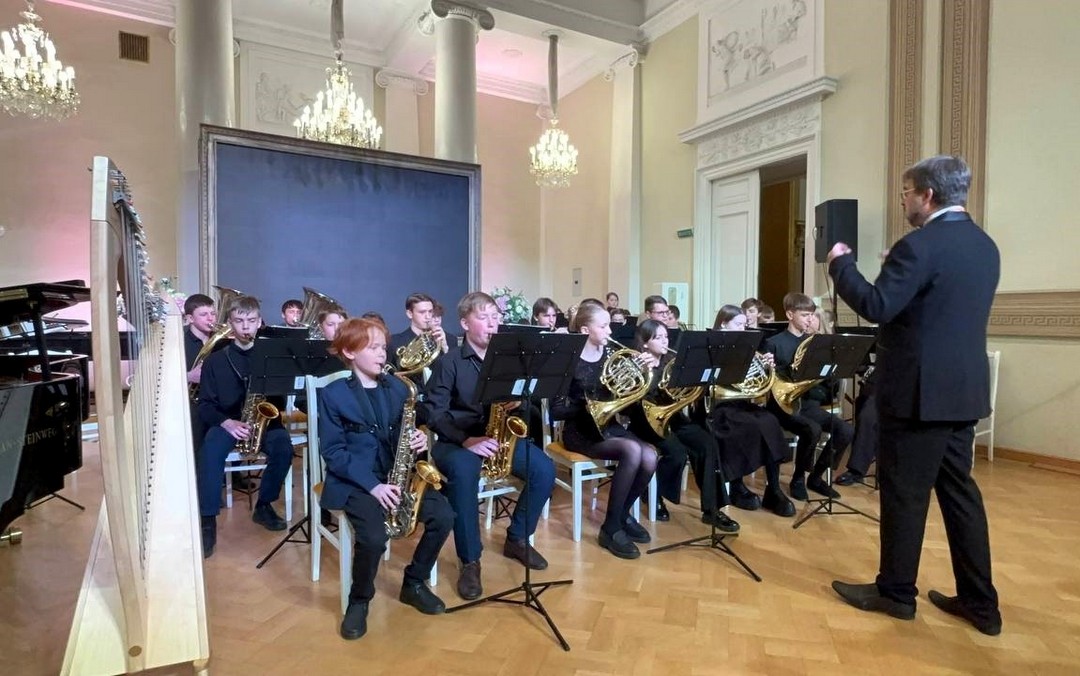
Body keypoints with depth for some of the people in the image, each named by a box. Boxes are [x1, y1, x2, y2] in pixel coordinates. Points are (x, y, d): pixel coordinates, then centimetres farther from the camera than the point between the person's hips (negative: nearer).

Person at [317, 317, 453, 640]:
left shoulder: (398, 388, 8)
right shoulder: (333, 394, -5)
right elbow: (333, 451, -10)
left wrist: (419, 439, -12)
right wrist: (372, 485, -21)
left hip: (396, 475, 5)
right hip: (354, 481, -4)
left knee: (443, 516, -16)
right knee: (374, 537, -30)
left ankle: (414, 584, 9)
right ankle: (359, 600, 2)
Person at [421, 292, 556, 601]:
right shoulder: (449, 361, -7)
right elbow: (433, 412, -12)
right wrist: (466, 439, -25)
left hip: (500, 435, 5)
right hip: (456, 440, -4)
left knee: (545, 469, -16)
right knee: (464, 472, -37)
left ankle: (517, 539, 8)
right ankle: (470, 560, -18)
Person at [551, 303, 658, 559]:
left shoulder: (610, 355, 5)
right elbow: (556, 410, -14)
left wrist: (646, 369, -10)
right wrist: (586, 406, -28)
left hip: (609, 426, 6)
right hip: (581, 431, -6)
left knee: (650, 456, -21)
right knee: (632, 450, -30)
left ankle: (623, 515, 5)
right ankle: (611, 528, -14)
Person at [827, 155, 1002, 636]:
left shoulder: (920, 245, -16)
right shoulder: (985, 246, 12)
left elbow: (876, 307, -22)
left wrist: (840, 263, -9)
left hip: (920, 390, -9)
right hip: (964, 388, 9)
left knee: (904, 491, 4)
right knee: (958, 489, 16)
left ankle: (896, 591, 18)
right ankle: (979, 601, 24)